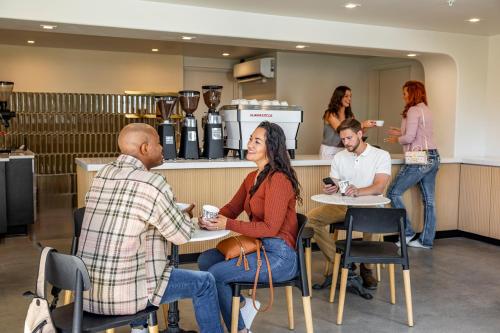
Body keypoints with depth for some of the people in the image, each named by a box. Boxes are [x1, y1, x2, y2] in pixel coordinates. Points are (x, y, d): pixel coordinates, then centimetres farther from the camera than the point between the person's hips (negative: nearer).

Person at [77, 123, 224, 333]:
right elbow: (182, 235, -7)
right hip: (121, 294, -8)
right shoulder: (153, 184, -17)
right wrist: (184, 215, 15)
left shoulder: (101, 175, 5)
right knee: (204, 282, 8)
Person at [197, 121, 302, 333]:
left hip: (280, 256, -9)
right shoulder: (253, 177, 12)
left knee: (216, 274, -17)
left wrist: (227, 224, -24)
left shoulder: (278, 180, -17)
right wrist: (212, 219, -9)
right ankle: (244, 304, 12)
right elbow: (232, 208, 13)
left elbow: (270, 228, -20)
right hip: (259, 247, 9)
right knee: (205, 260, -2)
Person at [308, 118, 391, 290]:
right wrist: (330, 189, -18)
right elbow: (334, 186, 9)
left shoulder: (381, 155, -2)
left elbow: (379, 187, -16)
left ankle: (366, 268, -11)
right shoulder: (339, 157, 11)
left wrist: (358, 191, -37)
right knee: (312, 217, -18)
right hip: (342, 206, 4)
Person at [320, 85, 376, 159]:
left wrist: (367, 126, -15)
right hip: (329, 151, -4)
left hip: (343, 150, 5)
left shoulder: (350, 115, 7)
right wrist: (362, 125, -26)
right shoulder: (330, 114, -10)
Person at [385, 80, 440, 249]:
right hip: (433, 157, 9)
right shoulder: (426, 110, 16)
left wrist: (396, 139, 2)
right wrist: (401, 132, 19)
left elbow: (409, 138, -16)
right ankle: (426, 240, 14)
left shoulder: (413, 110, -10)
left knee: (393, 192, -1)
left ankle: (407, 233, 1)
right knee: (429, 200, 9)